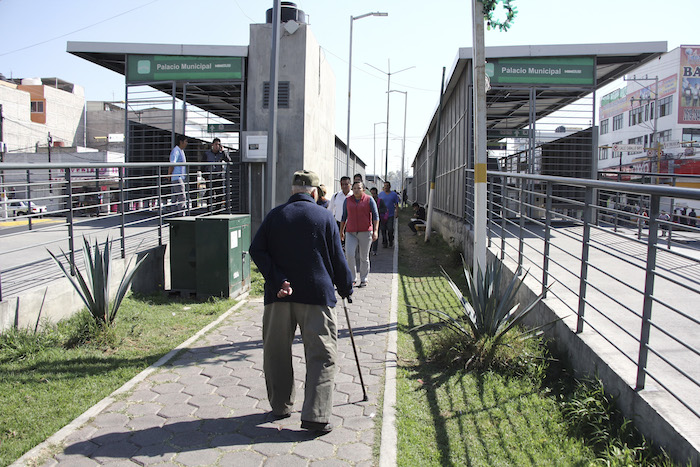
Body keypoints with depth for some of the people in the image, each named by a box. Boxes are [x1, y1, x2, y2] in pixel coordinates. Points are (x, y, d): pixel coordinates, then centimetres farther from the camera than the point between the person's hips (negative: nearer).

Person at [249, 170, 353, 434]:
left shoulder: (274, 215, 6)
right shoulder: (324, 217, 1)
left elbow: (257, 250, -5)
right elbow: (337, 258, 3)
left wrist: (277, 281, -10)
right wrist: (345, 288, 17)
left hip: (279, 294, 3)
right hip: (317, 295, -2)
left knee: (277, 352, 15)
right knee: (322, 355, 3)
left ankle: (280, 407, 26)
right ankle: (315, 416, -1)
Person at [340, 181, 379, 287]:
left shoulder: (369, 200, 1)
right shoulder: (347, 200, 9)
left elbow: (375, 216, -2)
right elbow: (344, 217, 16)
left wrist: (376, 231, -12)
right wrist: (341, 231, 16)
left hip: (365, 232, -2)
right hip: (351, 233, 2)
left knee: (364, 257, 5)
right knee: (349, 254, -15)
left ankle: (363, 280, 19)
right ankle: (352, 278, 1)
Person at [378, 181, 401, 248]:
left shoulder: (394, 194, 4)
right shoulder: (380, 194, 8)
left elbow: (396, 204, 6)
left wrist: (396, 212, -5)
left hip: (390, 215, -1)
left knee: (390, 229, -7)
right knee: (383, 229, 2)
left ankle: (391, 241, 16)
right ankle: (384, 242, 12)